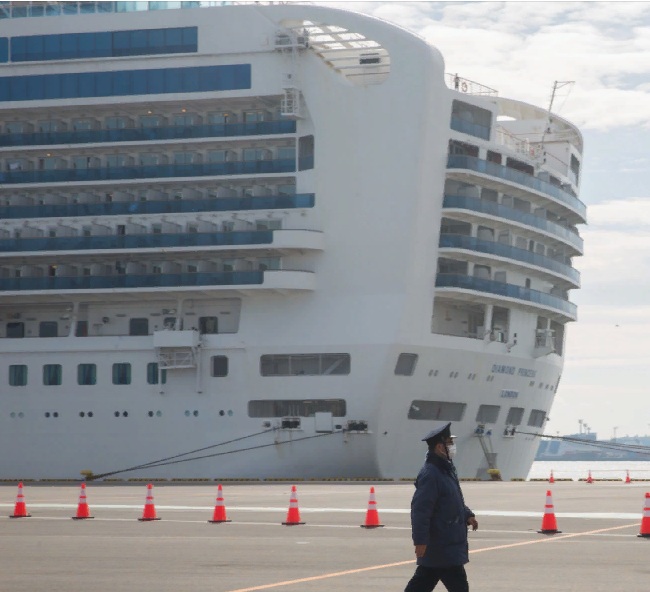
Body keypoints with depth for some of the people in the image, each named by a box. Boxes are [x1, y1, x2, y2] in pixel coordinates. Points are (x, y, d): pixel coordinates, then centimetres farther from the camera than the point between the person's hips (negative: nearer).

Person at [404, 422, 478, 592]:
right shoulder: (430, 474, -20)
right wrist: (420, 540, -26)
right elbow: (420, 510, -24)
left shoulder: (446, 469, 13)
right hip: (442, 548, -10)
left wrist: (467, 515, 12)